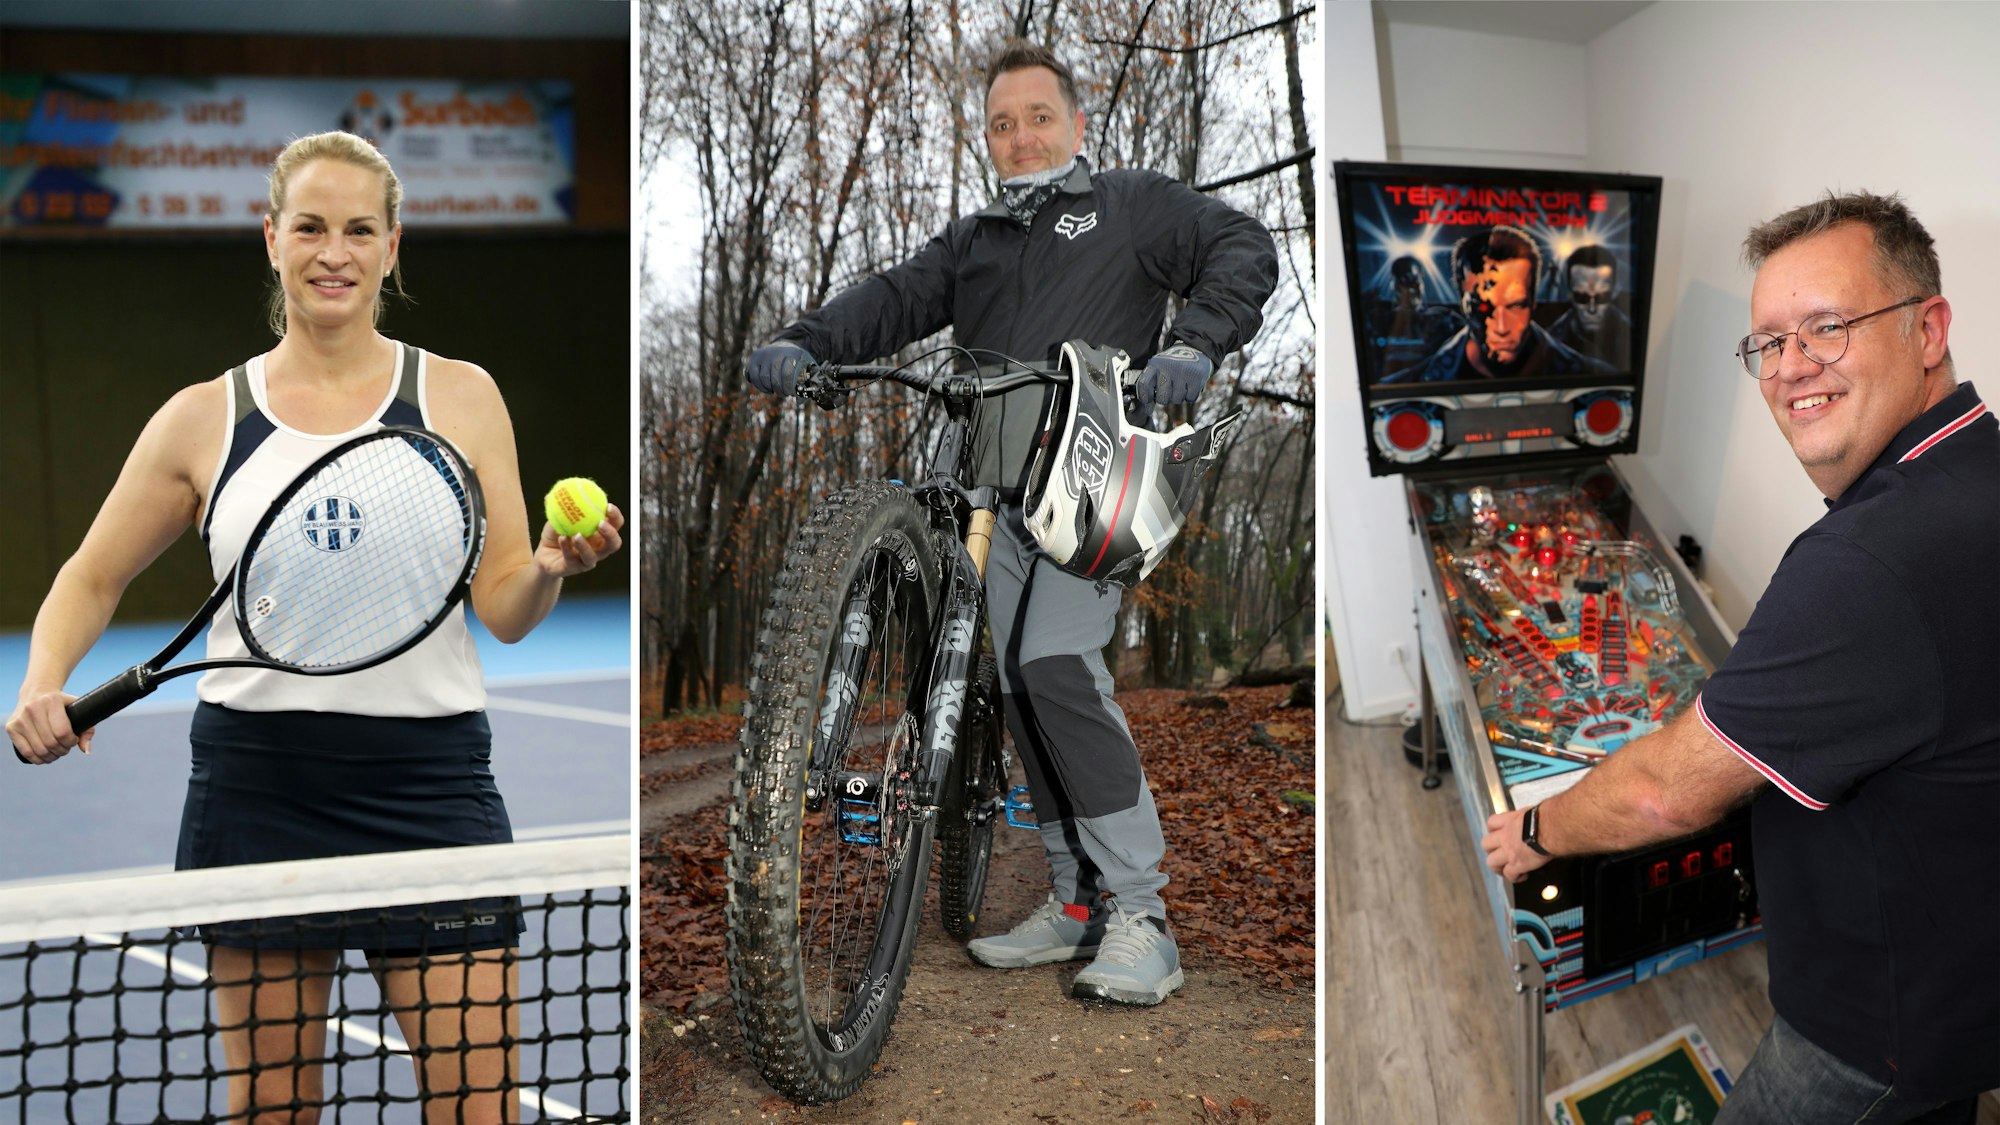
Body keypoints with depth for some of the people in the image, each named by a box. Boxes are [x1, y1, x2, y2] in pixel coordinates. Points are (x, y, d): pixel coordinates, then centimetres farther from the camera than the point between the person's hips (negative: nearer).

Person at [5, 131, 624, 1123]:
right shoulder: (203, 418, 5)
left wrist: (551, 568, -20)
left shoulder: (462, 397, 3)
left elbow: (504, 611, 1)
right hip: (256, 784, 1)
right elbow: (91, 578, 15)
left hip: (429, 782, -1)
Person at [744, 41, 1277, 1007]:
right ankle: (1077, 900, 15)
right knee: (1022, 689, 4)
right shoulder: (972, 241, 25)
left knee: (1057, 668, -21)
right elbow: (896, 300, 11)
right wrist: (804, 343, -9)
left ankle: (1140, 916, -14)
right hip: (1004, 491, 6)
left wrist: (1192, 345, -16)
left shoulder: (1133, 205, 14)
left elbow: (1243, 249, 3)